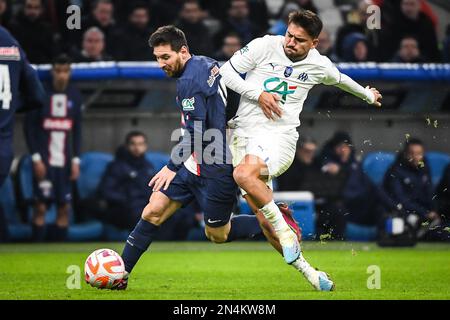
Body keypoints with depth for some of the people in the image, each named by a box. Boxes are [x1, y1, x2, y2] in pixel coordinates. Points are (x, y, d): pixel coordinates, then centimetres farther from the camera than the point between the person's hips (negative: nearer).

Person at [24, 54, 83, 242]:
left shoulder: (75, 96, 6)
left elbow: (77, 131, 12)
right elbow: (29, 127, -4)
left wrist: (76, 160, 5)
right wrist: (36, 158, -10)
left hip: (65, 161, 4)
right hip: (44, 160, -4)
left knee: (65, 208, 1)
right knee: (41, 207, -6)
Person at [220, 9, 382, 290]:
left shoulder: (319, 65, 5)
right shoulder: (264, 46, 0)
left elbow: (340, 79, 29)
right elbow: (226, 71, 4)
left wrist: (367, 94, 46)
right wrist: (258, 94, -7)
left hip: (278, 135, -2)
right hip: (243, 130, 2)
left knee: (244, 173, -35)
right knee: (261, 214, -6)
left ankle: (285, 233, -20)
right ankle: (306, 270, 5)